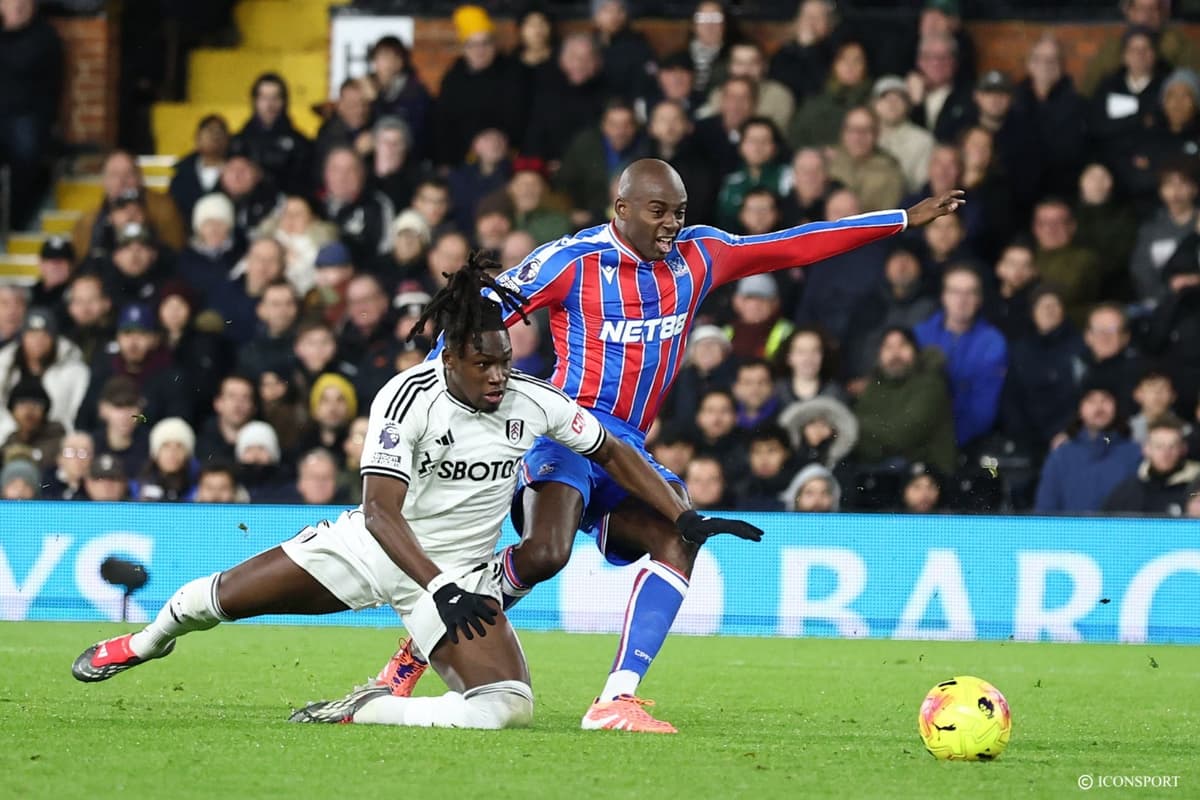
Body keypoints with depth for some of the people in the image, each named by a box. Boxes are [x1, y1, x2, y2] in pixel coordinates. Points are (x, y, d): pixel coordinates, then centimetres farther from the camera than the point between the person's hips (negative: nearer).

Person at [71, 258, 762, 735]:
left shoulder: (534, 402, -13)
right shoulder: (407, 399, -22)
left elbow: (615, 452, 3)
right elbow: (381, 510, -27)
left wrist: (687, 518, -4)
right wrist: (441, 592, -37)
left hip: (462, 572, 2)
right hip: (378, 545, -2)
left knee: (512, 709, -22)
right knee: (222, 598, 6)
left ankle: (361, 711, -9)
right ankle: (148, 641, 43)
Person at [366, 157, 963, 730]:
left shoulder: (697, 257, 9)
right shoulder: (571, 261, -7)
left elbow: (795, 245, 15)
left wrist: (906, 219, 16)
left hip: (627, 447, 6)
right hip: (567, 429, -6)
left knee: (678, 541, -20)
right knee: (545, 553, -30)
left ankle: (616, 699, -22)